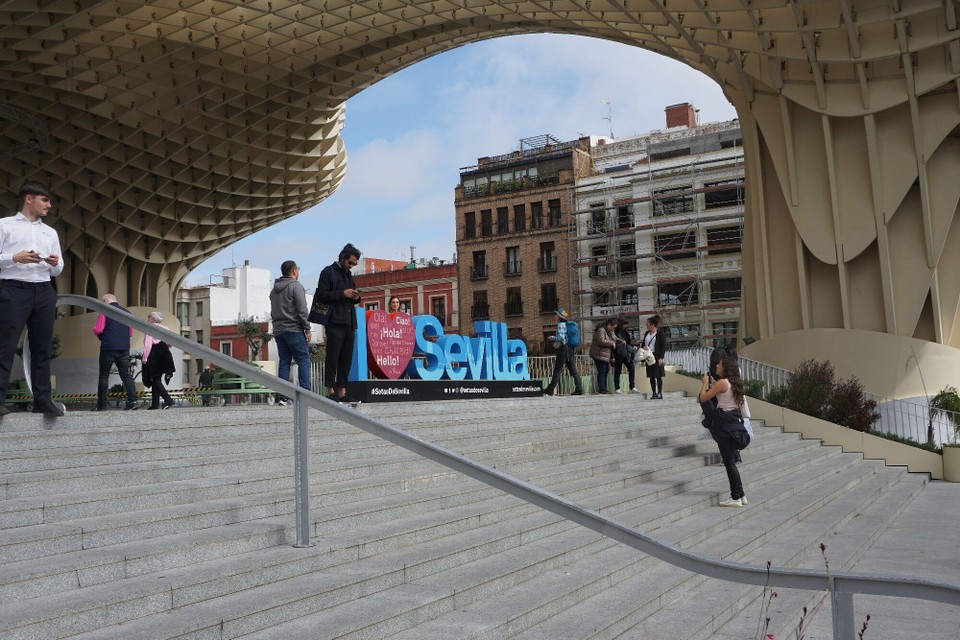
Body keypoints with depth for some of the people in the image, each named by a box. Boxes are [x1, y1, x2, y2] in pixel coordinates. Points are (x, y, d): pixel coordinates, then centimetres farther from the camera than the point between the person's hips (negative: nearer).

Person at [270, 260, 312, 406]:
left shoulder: (274, 290, 19)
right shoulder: (295, 285, -6)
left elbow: (273, 312, 19)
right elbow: (302, 310, -13)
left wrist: (277, 326, 17)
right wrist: (307, 329, -9)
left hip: (278, 331, 7)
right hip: (294, 330, -7)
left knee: (284, 362, 7)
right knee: (303, 361, -4)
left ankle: (283, 396, 2)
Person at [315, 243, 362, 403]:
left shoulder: (349, 276, 24)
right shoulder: (328, 272, 1)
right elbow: (321, 295, -8)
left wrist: (356, 297, 7)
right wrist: (342, 294, -13)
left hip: (349, 323, 7)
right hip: (335, 322, -7)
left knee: (347, 358, 6)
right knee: (333, 357, -7)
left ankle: (342, 392, 10)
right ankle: (331, 391, -4)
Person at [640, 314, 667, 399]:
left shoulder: (660, 333, -5)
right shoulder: (646, 334, 14)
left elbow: (664, 346, -8)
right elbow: (643, 344, 18)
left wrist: (661, 358, -14)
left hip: (656, 357, -6)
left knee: (658, 376, -3)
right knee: (651, 376, 7)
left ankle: (660, 393, 2)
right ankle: (654, 393, 12)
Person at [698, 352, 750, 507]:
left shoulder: (722, 382, -14)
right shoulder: (735, 383, 11)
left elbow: (703, 398, -7)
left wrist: (705, 383, 7)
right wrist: (713, 385, 24)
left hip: (725, 424, -8)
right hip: (735, 421, 8)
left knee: (729, 462, -2)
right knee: (731, 461, 14)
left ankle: (736, 498, 2)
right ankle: (740, 495, 18)